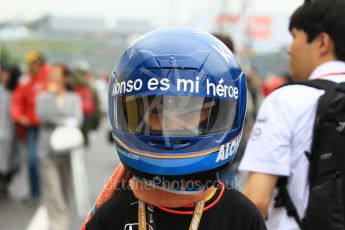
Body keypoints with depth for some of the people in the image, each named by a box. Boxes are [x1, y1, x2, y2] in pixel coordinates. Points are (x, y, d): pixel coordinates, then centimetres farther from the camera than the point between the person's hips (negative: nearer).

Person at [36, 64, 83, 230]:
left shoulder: (74, 98, 7)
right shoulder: (43, 97, 7)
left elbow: (77, 120, -6)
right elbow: (42, 115, -11)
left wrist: (55, 120, -14)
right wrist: (51, 94, -8)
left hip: (68, 150, 1)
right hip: (48, 152, -1)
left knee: (65, 194, 10)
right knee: (53, 194, -9)